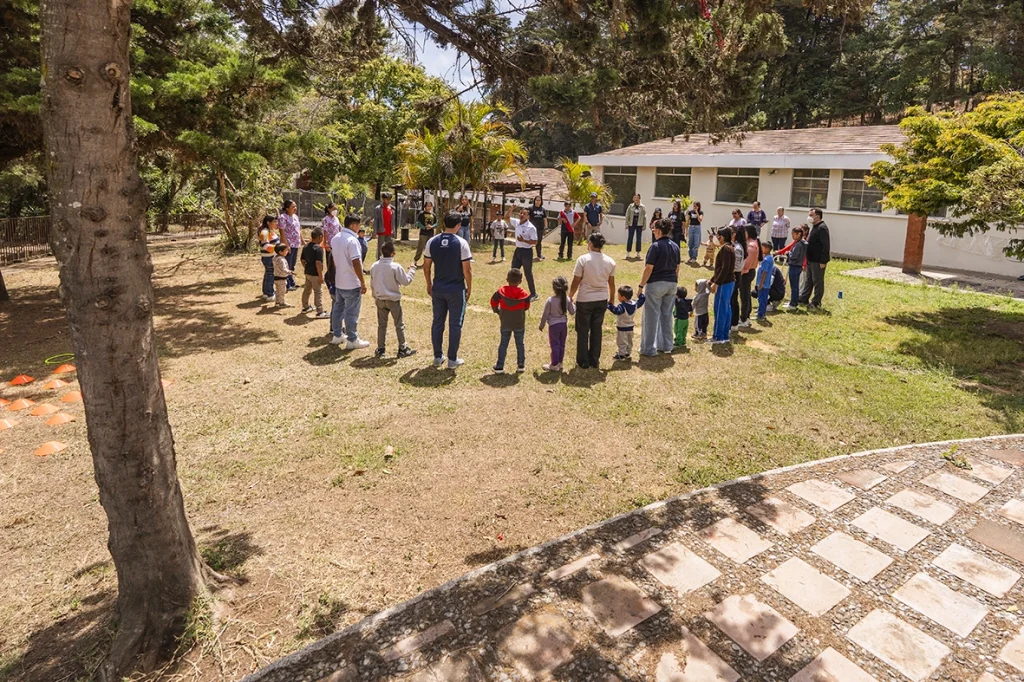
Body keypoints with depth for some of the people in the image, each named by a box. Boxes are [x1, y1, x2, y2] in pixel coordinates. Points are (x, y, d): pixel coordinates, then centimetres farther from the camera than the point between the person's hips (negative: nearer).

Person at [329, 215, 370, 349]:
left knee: (338, 308, 17)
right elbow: (356, 263, -24)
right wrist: (363, 282, -19)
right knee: (351, 313, -1)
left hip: (339, 281, 9)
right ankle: (352, 340, 6)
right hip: (352, 283, -9)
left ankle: (337, 335, 27)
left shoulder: (335, 238, 8)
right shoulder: (352, 240, -20)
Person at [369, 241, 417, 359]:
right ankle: (402, 349, 12)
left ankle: (380, 349, 15)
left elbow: (372, 284, 9)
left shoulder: (374, 266, 0)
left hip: (380, 300, 4)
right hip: (393, 300, -4)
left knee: (381, 325, 13)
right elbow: (406, 281, -11)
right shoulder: (396, 267, -17)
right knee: (399, 325, 7)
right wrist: (412, 270, 3)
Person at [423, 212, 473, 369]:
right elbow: (467, 269, -12)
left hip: (437, 289, 4)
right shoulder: (461, 243, -13)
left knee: (437, 322, 14)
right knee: (455, 324, 6)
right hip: (456, 290, -4)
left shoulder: (432, 241, 0)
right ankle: (452, 359, 12)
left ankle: (437, 357, 21)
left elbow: (426, 266, 5)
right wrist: (469, 287, 1)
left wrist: (429, 285, 17)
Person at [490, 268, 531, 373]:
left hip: (505, 324, 1)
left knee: (503, 344, 9)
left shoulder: (500, 291, -12)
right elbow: (526, 307, 0)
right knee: (520, 344, 14)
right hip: (519, 324, 0)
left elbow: (493, 303, -3)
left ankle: (499, 367, 9)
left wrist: (497, 311, 14)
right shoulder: (524, 294, -12)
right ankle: (521, 365, 20)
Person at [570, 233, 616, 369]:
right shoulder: (610, 262, -1)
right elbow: (611, 284, 6)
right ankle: (595, 361, 21)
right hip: (602, 300, 4)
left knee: (583, 331, 9)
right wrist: (612, 299, 20)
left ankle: (583, 362, 14)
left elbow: (576, 282, -10)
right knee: (596, 330, 14)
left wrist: (569, 297, 3)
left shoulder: (583, 259, -13)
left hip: (584, 300, -4)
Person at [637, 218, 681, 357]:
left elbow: (649, 269, -15)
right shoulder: (675, 246, 8)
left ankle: (649, 349, 5)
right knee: (667, 315, 15)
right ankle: (666, 346, 24)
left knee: (652, 316, 0)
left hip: (656, 283, -7)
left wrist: (641, 285, -10)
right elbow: (677, 268, 12)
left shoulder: (656, 246, -13)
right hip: (671, 284, 7)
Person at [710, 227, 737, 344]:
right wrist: (712, 280, 21)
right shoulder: (729, 248, 15)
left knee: (720, 309, -4)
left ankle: (719, 337, 3)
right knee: (726, 309, 13)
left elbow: (725, 269, -21)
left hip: (725, 283, -10)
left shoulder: (725, 248, -16)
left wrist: (716, 283, -20)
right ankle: (724, 336, 19)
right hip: (730, 282, 10)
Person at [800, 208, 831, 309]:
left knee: (818, 281, -1)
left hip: (818, 261, -10)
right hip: (811, 259, 10)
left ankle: (816, 302, 6)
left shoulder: (822, 228, -17)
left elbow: (826, 246, -21)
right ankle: (803, 299, 26)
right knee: (808, 280, 17)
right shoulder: (814, 227, 14)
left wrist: (823, 261, -23)